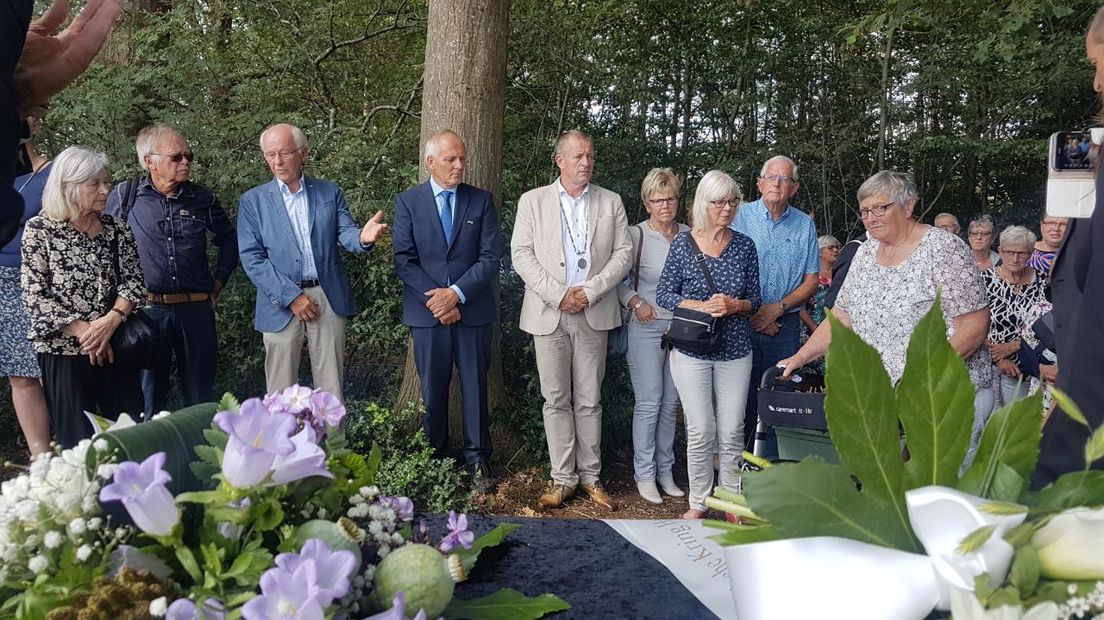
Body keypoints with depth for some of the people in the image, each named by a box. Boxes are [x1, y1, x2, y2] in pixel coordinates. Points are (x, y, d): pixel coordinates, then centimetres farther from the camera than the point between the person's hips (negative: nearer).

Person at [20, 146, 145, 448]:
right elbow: (34, 295, -7)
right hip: (64, 350, -3)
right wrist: (82, 331, -14)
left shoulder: (116, 229, 7)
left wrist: (111, 320, -15)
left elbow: (133, 281, 2)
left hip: (115, 346, 3)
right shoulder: (39, 229, -4)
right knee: (77, 438, 5)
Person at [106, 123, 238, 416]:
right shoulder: (125, 196, -2)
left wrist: (218, 282, 12)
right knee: (149, 395, 8)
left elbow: (228, 239, 19)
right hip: (146, 308, -2)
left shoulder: (202, 198, 5)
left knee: (201, 394, 10)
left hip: (197, 308, 2)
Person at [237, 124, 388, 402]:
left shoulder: (330, 192, 8)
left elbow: (345, 233, -1)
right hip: (281, 302, -1)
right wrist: (291, 296, -11)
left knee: (330, 387, 8)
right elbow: (251, 258, -3)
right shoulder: (252, 201, 3)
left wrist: (363, 237, -27)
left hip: (329, 298, 1)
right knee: (281, 390, 7)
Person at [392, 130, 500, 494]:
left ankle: (477, 461, 17)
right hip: (427, 313, 0)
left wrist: (456, 293, -15)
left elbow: (490, 259, -3)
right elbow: (403, 261, -3)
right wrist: (436, 301, -12)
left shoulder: (482, 201, 4)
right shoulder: (407, 202, 3)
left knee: (475, 389, 6)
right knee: (432, 391, 9)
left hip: (473, 312, 0)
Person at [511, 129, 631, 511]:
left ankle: (590, 476, 18)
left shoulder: (611, 203, 9)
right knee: (556, 400, 5)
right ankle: (563, 479, 14)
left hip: (594, 314, 1)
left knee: (589, 400, 8)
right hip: (548, 314, -1)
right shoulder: (533, 201, 5)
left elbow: (624, 254, 3)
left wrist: (591, 291, -11)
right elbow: (521, 255, -2)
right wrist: (557, 294, -12)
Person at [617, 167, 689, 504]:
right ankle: (644, 475, 9)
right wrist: (634, 301, -10)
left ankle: (665, 471, 22)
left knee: (671, 403, 10)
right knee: (648, 403, -3)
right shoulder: (635, 235, -5)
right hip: (647, 327, -4)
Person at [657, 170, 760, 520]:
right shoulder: (683, 244, -3)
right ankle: (699, 502, 18)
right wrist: (702, 306, -16)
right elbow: (664, 295, -2)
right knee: (700, 432, 1)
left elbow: (755, 299, 8)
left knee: (732, 432, 6)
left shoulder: (744, 245, 4)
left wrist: (734, 305, -13)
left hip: (735, 350, 2)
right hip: (691, 350, -2)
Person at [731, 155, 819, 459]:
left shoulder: (805, 225, 9)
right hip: (741, 322, -2)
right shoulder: (739, 217, 1)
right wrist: (750, 311, -8)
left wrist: (778, 308, -7)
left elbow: (811, 281, 7)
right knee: (741, 398, 1)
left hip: (785, 324, 2)